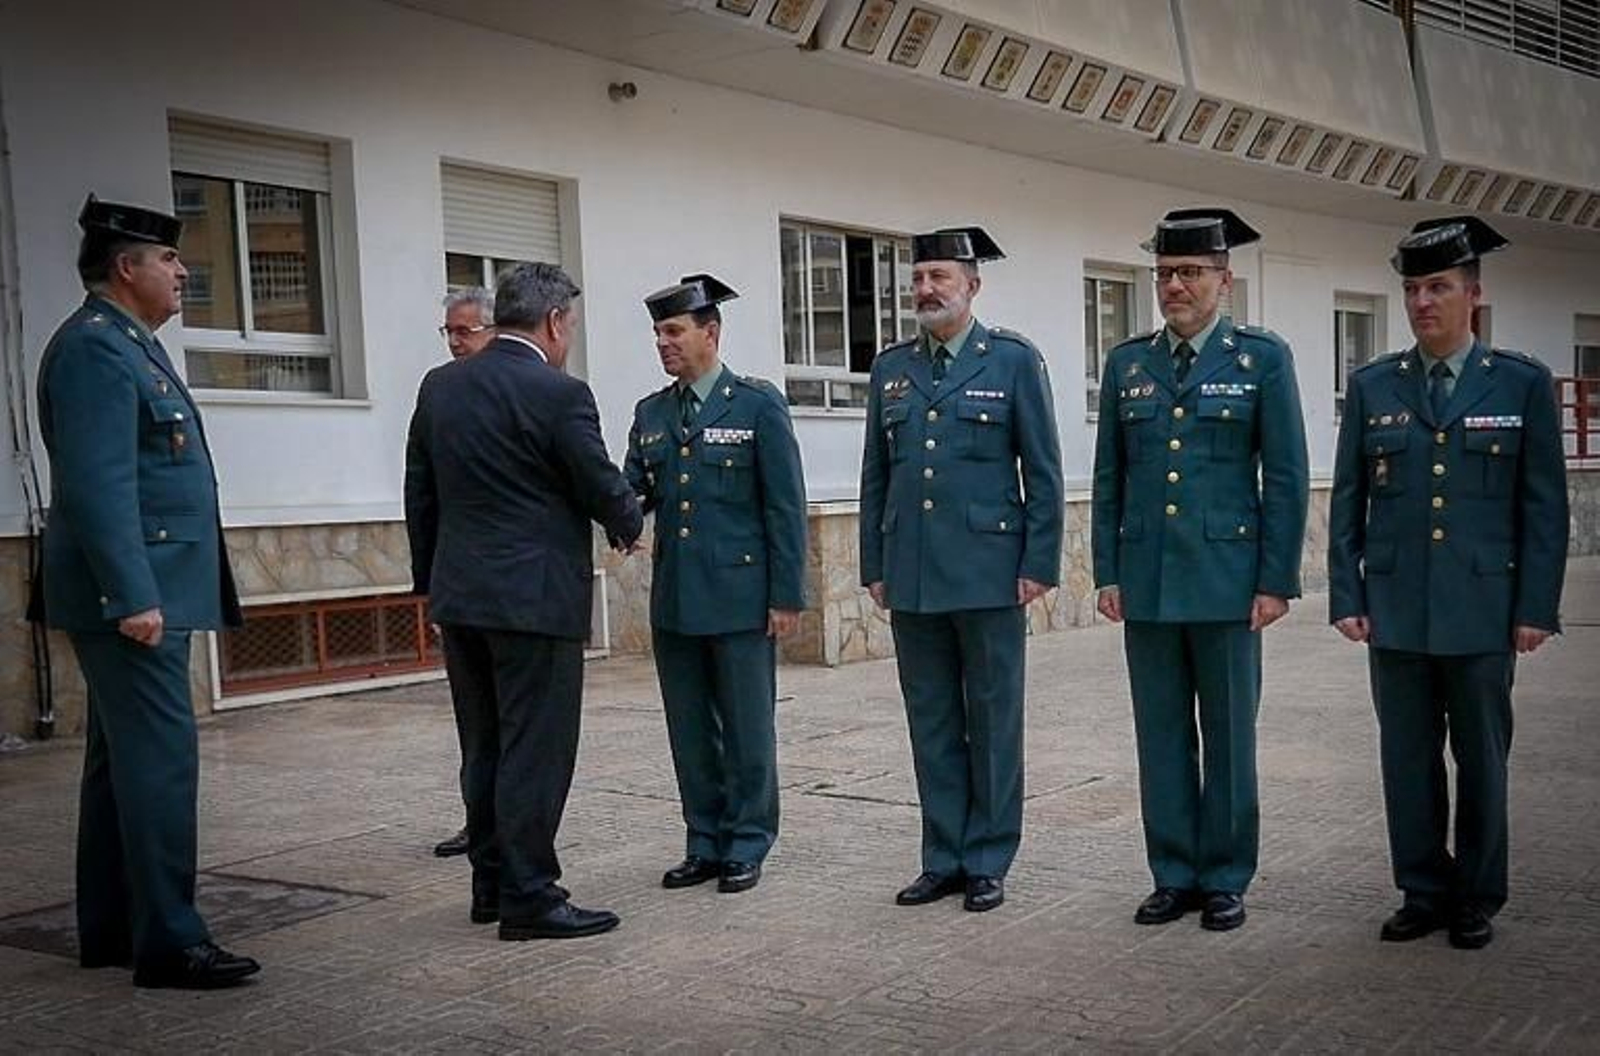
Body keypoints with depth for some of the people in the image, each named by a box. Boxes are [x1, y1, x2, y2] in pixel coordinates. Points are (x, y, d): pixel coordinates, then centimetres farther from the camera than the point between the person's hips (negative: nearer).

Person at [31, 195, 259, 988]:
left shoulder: (128, 344, 17)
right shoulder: (94, 348, -13)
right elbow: (97, 485, -21)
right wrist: (133, 595, -25)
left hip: (152, 589, 10)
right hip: (134, 594, -10)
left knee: (121, 760, 13)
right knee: (160, 760, -9)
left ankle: (109, 930, 21)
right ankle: (168, 942, -5)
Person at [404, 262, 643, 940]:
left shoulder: (439, 386, 7)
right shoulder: (559, 395, -13)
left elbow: (419, 492, 12)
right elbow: (602, 487, -6)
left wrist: (429, 579, 19)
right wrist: (630, 526, 15)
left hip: (459, 596, 7)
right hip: (535, 597, -7)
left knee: (484, 748, 15)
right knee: (535, 750, -1)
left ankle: (491, 884, 23)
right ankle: (528, 898, 3)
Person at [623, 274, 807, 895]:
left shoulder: (758, 405, -4)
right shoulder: (650, 414, 11)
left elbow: (785, 507, -6)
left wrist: (787, 595, -10)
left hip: (741, 597, -5)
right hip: (674, 600, 5)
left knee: (747, 729, 4)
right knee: (689, 731, 11)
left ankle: (746, 849, 16)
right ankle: (705, 845, 23)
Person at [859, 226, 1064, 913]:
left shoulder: (1014, 360, 0)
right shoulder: (890, 368, 11)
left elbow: (1043, 470, -2)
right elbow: (875, 476, 13)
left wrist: (1040, 565, -7)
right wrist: (873, 567, 9)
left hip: (988, 571, -4)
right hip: (912, 579, 4)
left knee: (992, 723, 4)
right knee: (932, 724, 10)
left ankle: (988, 863, 14)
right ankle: (944, 859, 19)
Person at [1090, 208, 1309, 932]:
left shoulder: (1262, 358, 0)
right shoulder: (1127, 364, 9)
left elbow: (1286, 479, -3)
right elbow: (1108, 480, 11)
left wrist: (1277, 582, -8)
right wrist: (1106, 573, 5)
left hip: (1227, 581, -3)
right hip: (1147, 585, 3)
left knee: (1228, 737, 6)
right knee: (1162, 736, 9)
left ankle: (1225, 880, 18)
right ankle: (1173, 875, 20)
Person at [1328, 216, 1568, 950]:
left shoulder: (1523, 383, 0)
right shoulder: (1372, 387, 5)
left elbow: (1544, 506, 0)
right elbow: (1347, 501, 6)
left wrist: (1536, 608, -5)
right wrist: (1346, 598, 0)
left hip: (1484, 609, -1)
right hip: (1395, 609, 2)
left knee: (1481, 760, 8)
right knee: (1408, 758, 7)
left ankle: (1477, 901, 22)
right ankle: (1423, 893, 20)